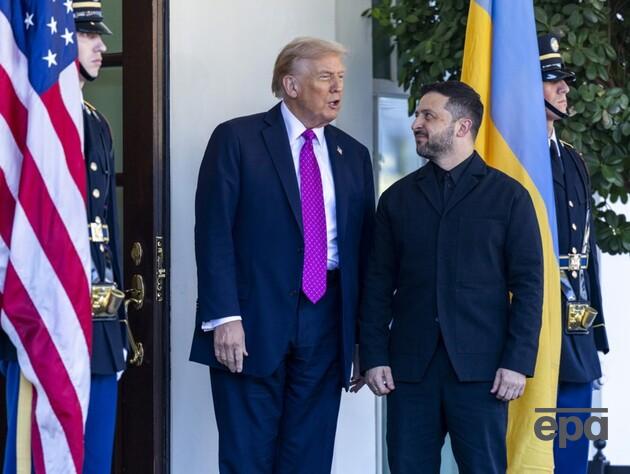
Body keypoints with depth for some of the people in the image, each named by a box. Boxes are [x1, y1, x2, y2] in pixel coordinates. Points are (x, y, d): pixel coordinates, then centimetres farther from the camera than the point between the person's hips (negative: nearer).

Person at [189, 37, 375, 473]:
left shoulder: (353, 154, 14)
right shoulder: (236, 139, -1)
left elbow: (364, 246, 13)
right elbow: (214, 232, -7)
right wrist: (224, 317, -16)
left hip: (326, 323, 4)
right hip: (253, 322, -4)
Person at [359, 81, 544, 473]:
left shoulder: (508, 195, 3)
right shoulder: (398, 198, 12)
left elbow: (528, 285, -1)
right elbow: (379, 285, 10)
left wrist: (518, 362, -9)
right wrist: (374, 356, 1)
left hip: (480, 367, -3)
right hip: (410, 366, 3)